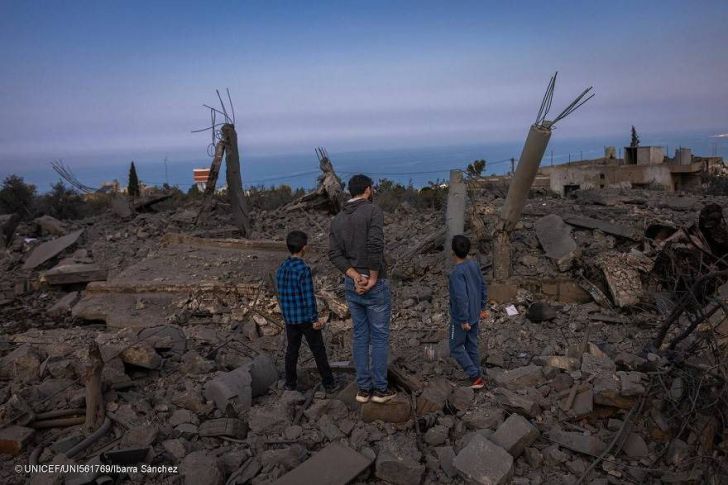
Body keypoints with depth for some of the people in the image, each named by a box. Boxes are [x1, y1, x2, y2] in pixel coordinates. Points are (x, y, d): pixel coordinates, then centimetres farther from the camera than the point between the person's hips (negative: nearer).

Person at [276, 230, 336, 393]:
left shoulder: (281, 269, 2)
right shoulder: (304, 270, -20)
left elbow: (281, 295, 9)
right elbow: (309, 297, -20)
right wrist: (315, 319, -13)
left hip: (289, 318, 6)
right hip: (306, 318, -6)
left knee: (292, 349, 16)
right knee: (318, 350, 6)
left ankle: (290, 383, 25)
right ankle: (329, 384, 15)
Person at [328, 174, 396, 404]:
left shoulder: (338, 219, 8)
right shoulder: (373, 211, -11)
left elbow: (334, 253, -2)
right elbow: (375, 245, -25)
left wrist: (355, 276, -10)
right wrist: (374, 277, -16)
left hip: (351, 284, 6)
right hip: (375, 284, -6)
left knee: (360, 336, 13)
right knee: (379, 337, 5)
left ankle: (363, 388, 19)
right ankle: (380, 389, 13)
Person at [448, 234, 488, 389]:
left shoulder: (457, 272, -24)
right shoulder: (474, 265, 0)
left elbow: (461, 298, -27)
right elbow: (483, 287, 10)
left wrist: (464, 320, -20)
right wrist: (482, 307, 20)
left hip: (461, 318, -7)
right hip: (475, 316, 7)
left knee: (456, 348, 7)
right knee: (472, 347, 17)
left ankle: (475, 377, 3)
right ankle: (477, 378, 24)